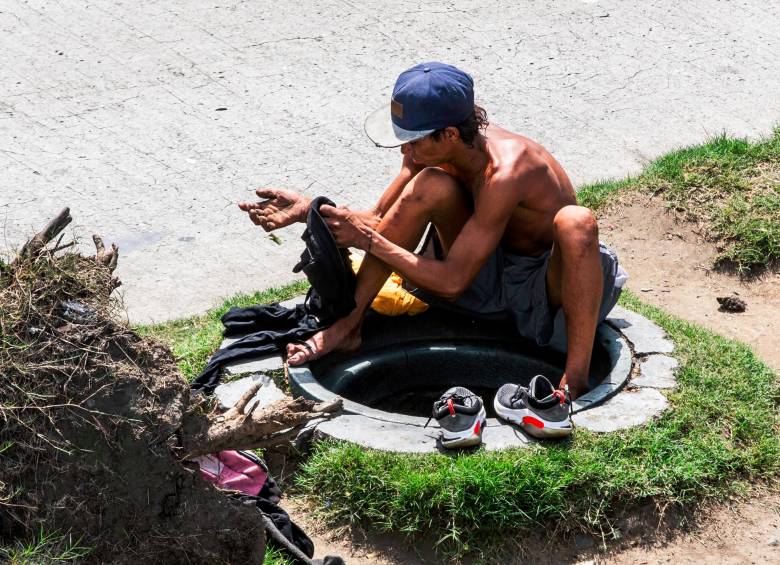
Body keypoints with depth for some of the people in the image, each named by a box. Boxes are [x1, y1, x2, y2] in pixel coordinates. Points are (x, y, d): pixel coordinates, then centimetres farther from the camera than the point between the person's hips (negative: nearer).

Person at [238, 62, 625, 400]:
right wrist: (308, 210, -13)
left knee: (576, 222, -40)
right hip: (492, 273, 6)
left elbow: (452, 282, -31)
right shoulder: (430, 152, -11)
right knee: (429, 186, -18)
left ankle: (575, 381, -36)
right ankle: (348, 326, -14)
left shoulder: (505, 173, -33)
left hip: (551, 284, -6)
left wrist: (371, 243, -26)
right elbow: (382, 220, 1)